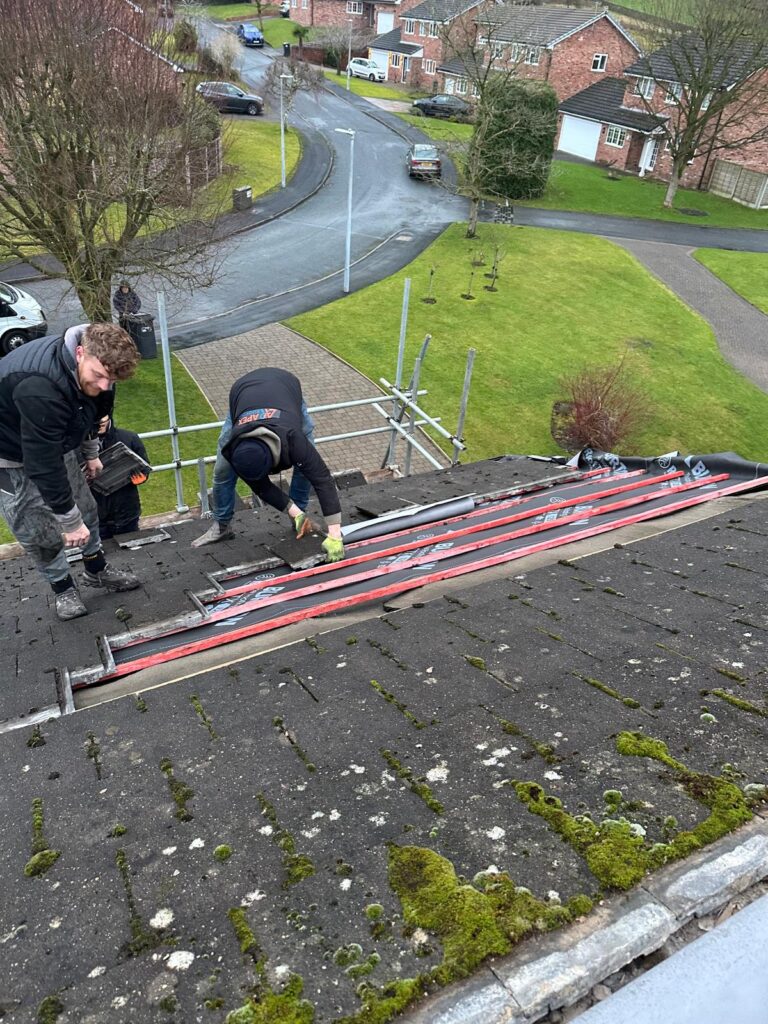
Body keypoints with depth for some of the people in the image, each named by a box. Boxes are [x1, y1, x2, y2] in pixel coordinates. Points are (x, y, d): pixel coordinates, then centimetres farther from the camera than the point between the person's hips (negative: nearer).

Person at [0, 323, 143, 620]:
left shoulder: (91, 364, -16)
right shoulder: (39, 389, -43)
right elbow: (43, 463, -37)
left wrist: (91, 453, 17)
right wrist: (70, 521, -29)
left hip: (55, 442, 7)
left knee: (85, 509, 13)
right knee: (37, 531, -2)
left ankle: (96, 570, 34)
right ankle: (62, 587, 22)